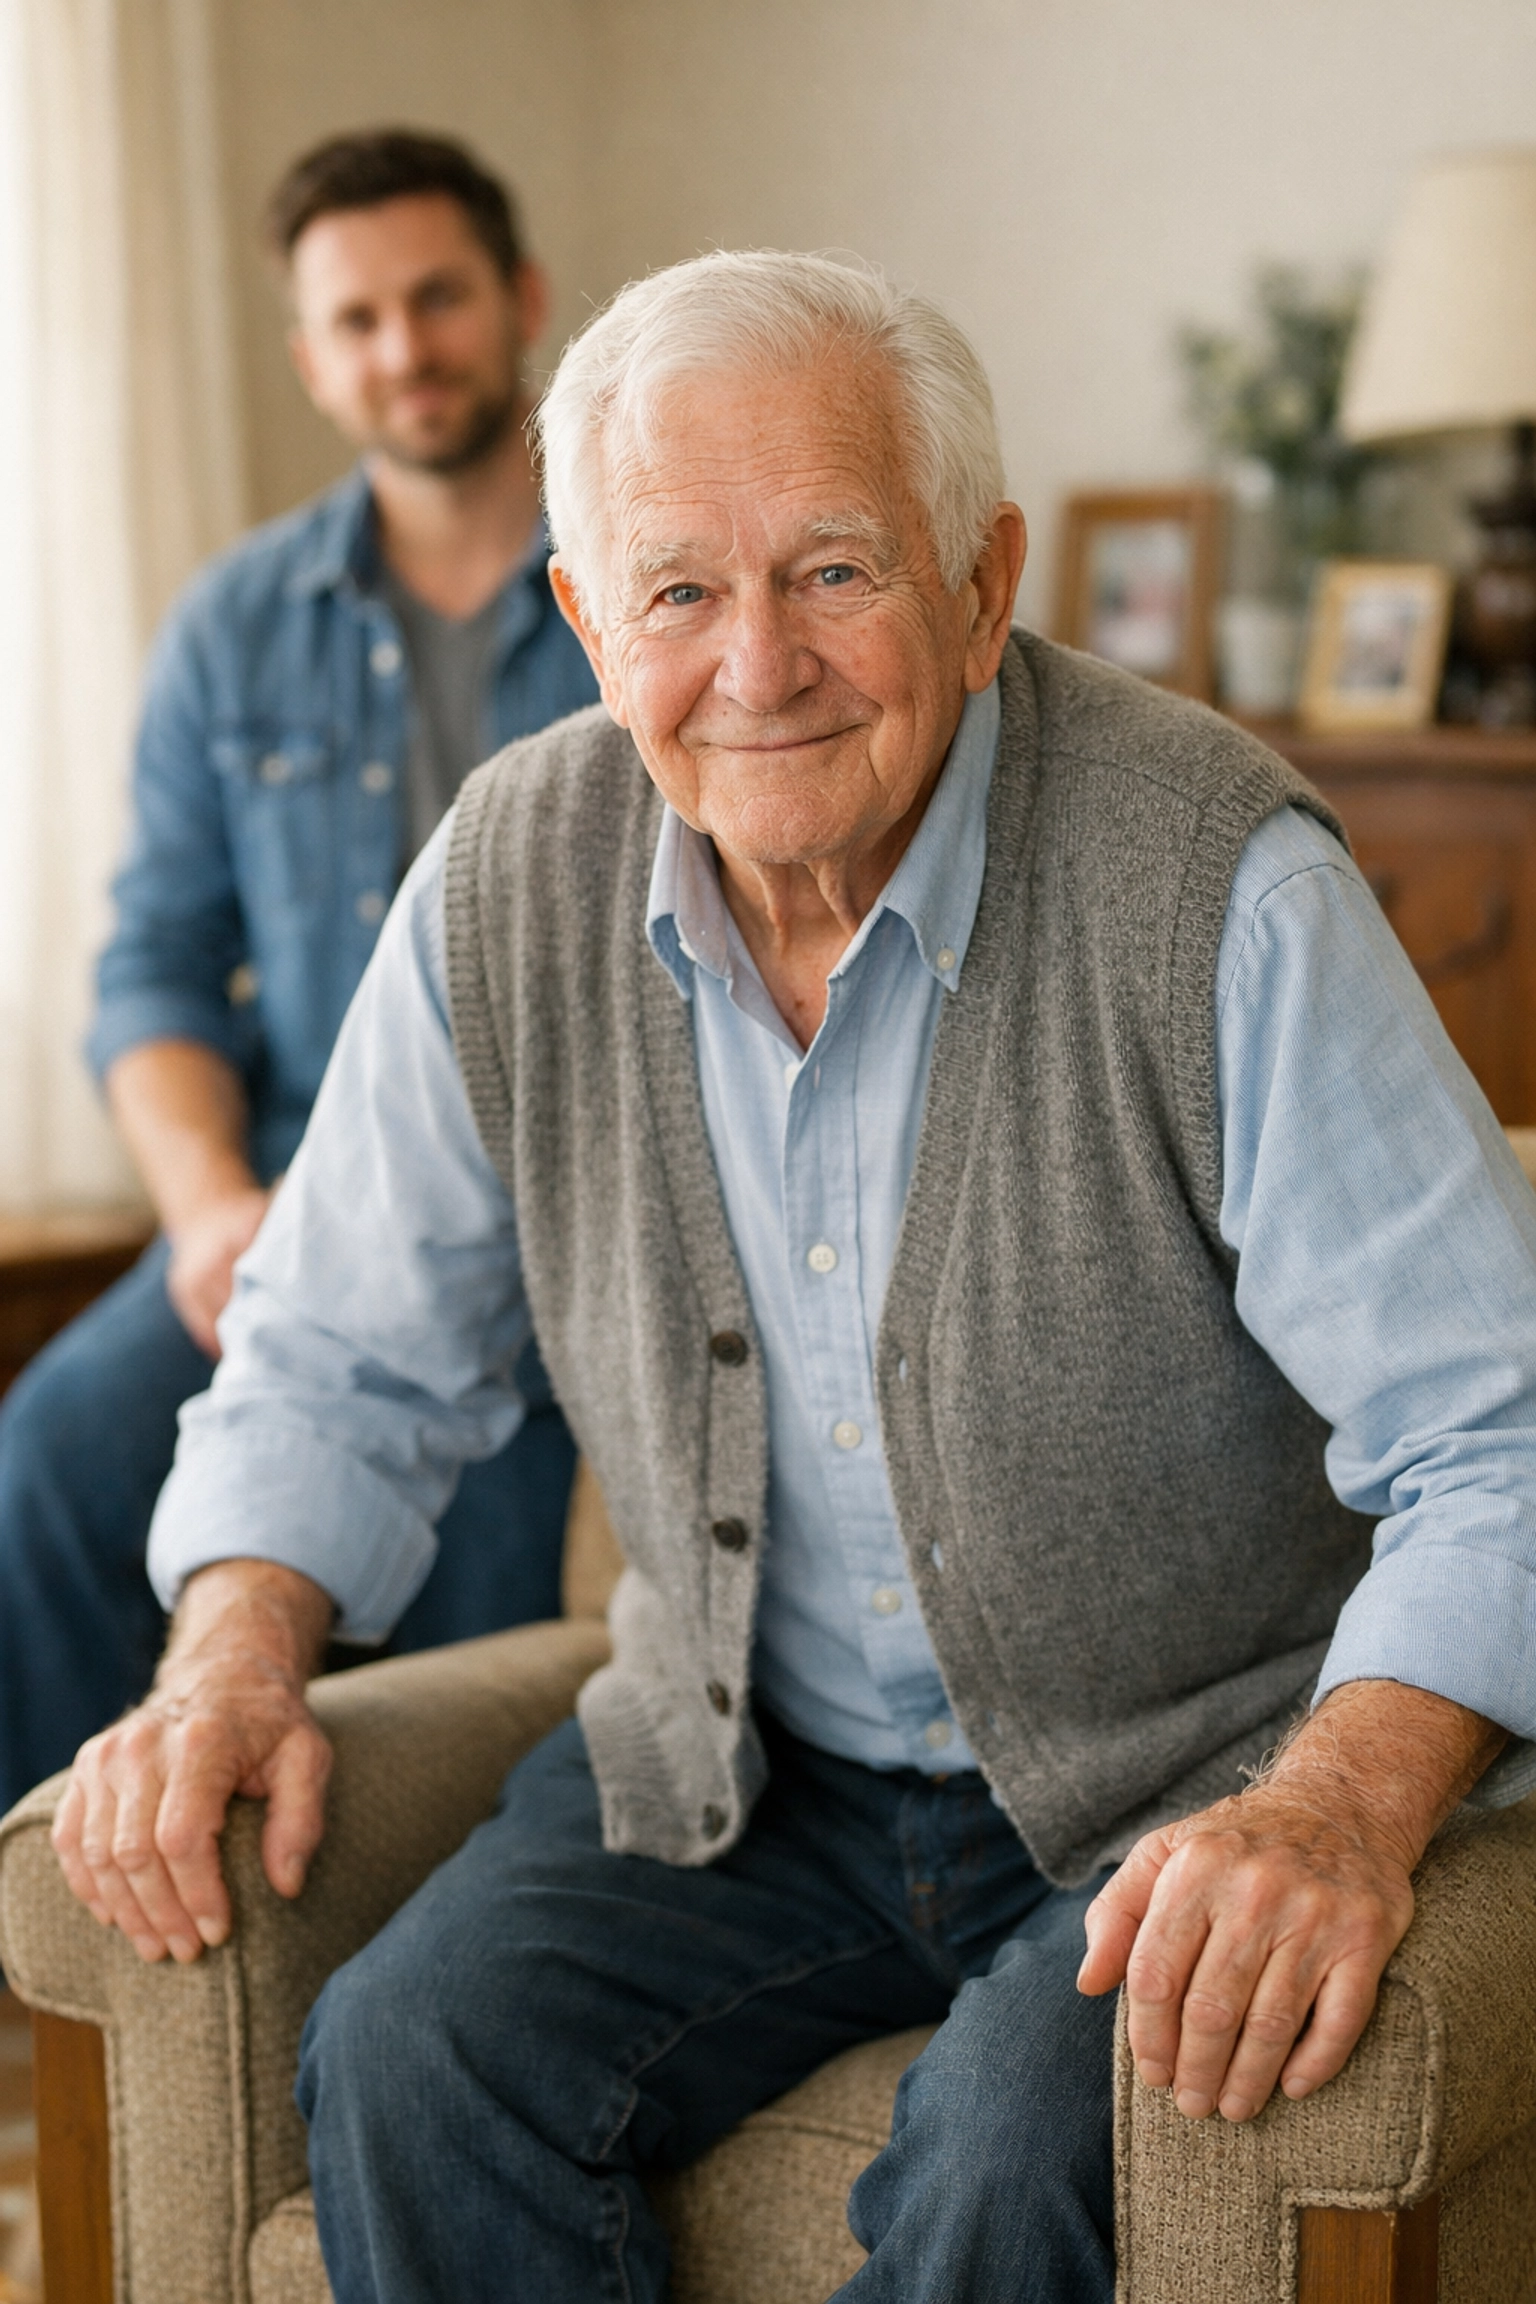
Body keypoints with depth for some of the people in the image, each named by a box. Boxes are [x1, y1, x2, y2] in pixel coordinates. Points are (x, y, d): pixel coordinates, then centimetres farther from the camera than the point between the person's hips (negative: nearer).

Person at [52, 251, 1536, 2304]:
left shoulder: (1218, 894, -19)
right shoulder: (512, 883, -5)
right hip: (749, 1769, 4)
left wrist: (1344, 1806, -37)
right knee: (411, 2062, -21)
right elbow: (342, 1360, 8)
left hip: (1181, 1785, -3)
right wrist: (236, 1653, -11)